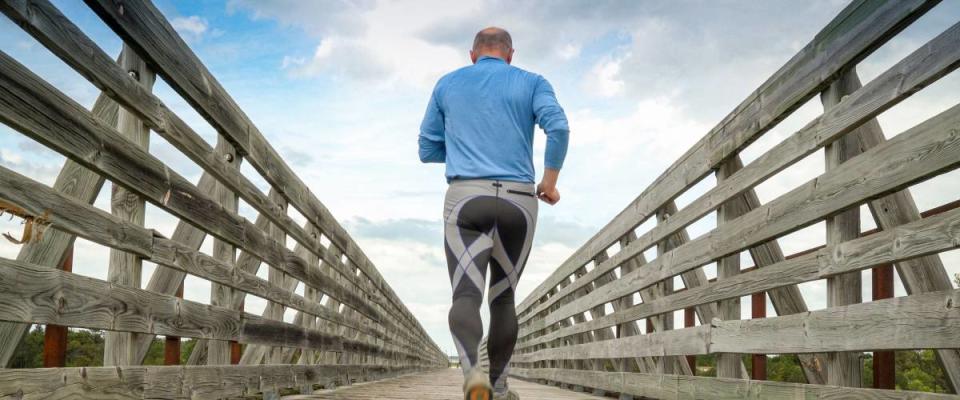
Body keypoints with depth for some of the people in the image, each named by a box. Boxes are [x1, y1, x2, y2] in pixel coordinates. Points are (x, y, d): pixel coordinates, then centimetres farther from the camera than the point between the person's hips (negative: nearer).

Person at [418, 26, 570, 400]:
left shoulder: (447, 84, 17)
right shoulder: (532, 83, 13)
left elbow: (428, 150, 19)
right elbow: (558, 127, -8)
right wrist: (550, 181, 4)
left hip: (467, 198, -1)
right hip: (518, 202, 1)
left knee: (466, 296, -9)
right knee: (503, 297, 16)